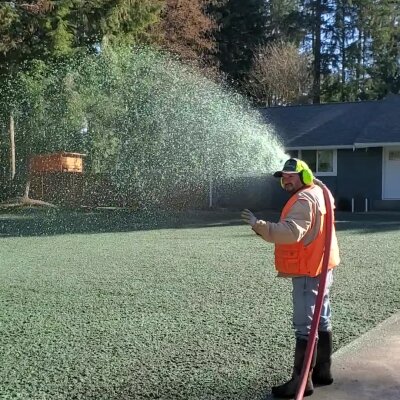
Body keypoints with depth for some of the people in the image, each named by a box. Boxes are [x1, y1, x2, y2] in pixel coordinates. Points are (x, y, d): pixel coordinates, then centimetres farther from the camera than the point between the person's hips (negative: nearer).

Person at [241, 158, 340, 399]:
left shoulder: (304, 200, -18)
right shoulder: (317, 193, 16)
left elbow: (291, 232, -34)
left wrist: (259, 225, -37)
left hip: (308, 272, -11)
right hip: (319, 267, 11)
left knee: (305, 327, -9)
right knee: (322, 321, 16)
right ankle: (322, 371, 26)